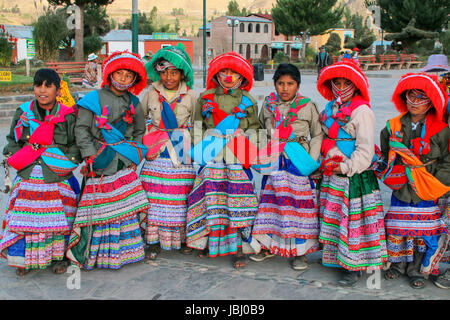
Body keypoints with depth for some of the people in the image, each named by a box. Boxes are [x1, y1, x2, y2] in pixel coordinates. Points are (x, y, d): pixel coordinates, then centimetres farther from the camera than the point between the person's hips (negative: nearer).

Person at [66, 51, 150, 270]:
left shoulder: (133, 103, 12)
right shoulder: (94, 98, 0)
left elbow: (139, 132, 22)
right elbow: (81, 129, -3)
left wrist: (134, 151, 10)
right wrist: (91, 154, -9)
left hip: (124, 160, 4)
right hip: (100, 161, -3)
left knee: (126, 205, 2)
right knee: (100, 206, -2)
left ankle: (124, 250, 14)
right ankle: (95, 253, 7)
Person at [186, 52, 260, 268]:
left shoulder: (248, 101, 10)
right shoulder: (205, 98, 10)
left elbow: (254, 129, 12)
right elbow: (197, 127, 14)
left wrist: (249, 152, -1)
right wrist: (198, 149, 6)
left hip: (238, 160, 0)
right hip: (211, 158, 1)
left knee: (237, 201, -3)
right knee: (210, 199, 0)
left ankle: (237, 246, 5)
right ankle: (207, 241, 17)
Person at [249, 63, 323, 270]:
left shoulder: (308, 106, 0)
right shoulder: (268, 105, 8)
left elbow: (317, 134, 4)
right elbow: (260, 131, 21)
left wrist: (312, 160, -6)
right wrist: (261, 155, 12)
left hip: (298, 162, -3)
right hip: (273, 161, 3)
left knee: (299, 204, -1)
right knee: (271, 202, 7)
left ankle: (300, 251, 10)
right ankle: (268, 245, 22)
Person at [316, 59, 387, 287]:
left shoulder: (362, 111, -13)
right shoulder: (330, 109, 10)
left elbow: (365, 149, -15)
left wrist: (346, 167, -16)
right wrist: (329, 158, 1)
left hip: (356, 176, -7)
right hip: (332, 174, 7)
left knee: (353, 219, -1)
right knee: (333, 215, 15)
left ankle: (354, 267, 10)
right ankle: (335, 256, 31)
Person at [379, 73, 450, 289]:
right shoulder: (393, 127, 0)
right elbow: (385, 156, 13)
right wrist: (390, 176, 5)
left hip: (426, 195, -2)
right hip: (400, 190, 2)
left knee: (423, 232, 6)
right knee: (396, 230, 9)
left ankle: (418, 271, 23)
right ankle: (397, 265, 29)